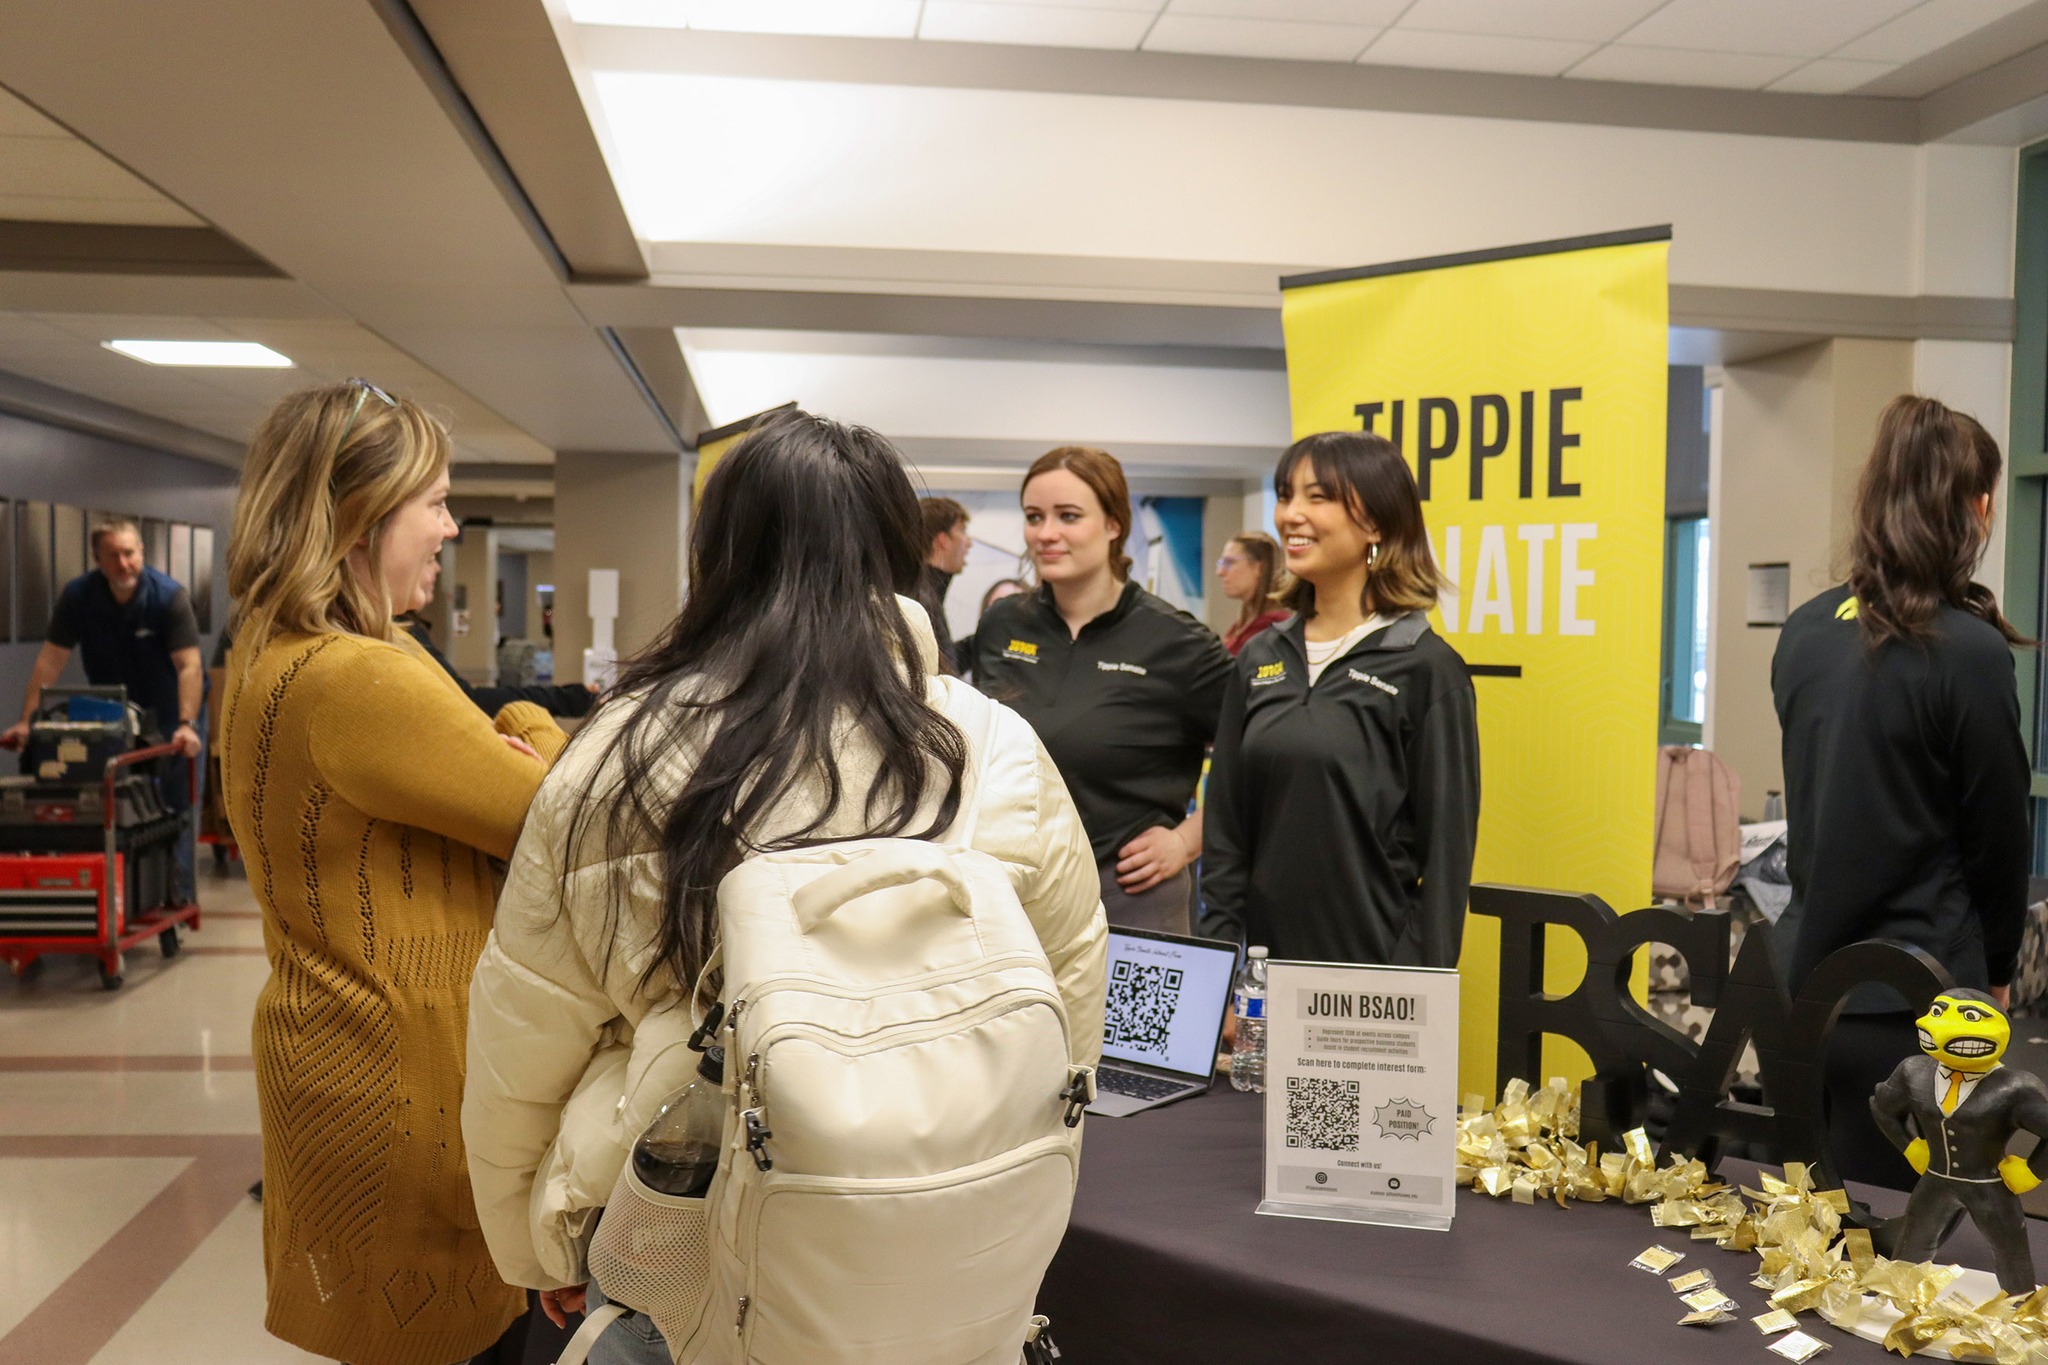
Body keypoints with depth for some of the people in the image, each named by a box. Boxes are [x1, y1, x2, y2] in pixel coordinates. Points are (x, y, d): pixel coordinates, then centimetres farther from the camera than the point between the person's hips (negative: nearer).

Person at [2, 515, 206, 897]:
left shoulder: (170, 595, -21)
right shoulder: (77, 595, -11)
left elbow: (189, 665, -28)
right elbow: (51, 659, -11)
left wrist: (187, 725, -40)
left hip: (170, 713, -3)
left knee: (176, 806, -2)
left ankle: (180, 894, 5)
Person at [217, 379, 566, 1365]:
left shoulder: (267, 660, 8)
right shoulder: (365, 682, -25)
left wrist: (507, 748, -9)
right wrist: (530, 730, 0)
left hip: (327, 1052, 10)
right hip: (406, 1088, -10)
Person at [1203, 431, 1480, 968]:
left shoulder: (1427, 668, -8)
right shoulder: (1259, 659, 7)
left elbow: (1447, 852, -9)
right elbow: (1225, 828, 9)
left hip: (1372, 960, -4)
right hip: (1263, 954, 5)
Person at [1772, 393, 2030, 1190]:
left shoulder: (1806, 633, 3)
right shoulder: (1969, 651, -14)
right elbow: (1999, 836, -3)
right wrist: (1997, 967, 13)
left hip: (1803, 980, 6)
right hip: (1910, 1002, -5)